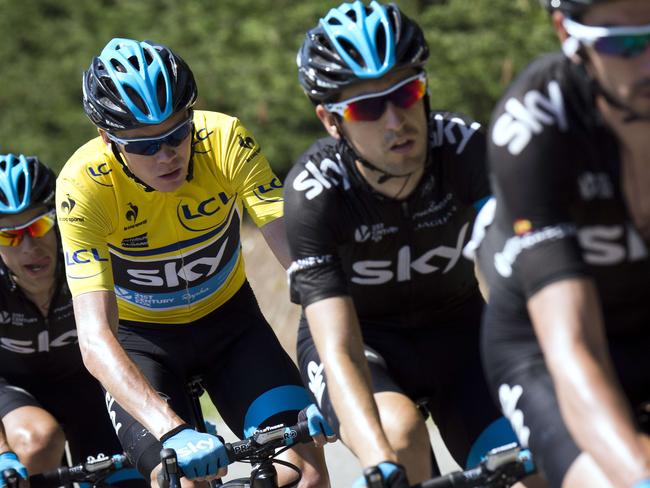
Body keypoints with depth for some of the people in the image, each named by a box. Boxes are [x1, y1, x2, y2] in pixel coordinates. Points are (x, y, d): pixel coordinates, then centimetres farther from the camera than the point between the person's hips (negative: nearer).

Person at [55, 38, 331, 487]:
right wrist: (172, 431, -52)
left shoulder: (224, 140, -25)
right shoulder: (84, 185, -30)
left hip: (228, 318, 2)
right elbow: (95, 337, -37)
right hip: (137, 338, -2)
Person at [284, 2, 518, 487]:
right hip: (361, 338, -2)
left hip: (453, 331, 2)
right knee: (401, 431, -34)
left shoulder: (466, 147, -23)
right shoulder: (313, 192, -27)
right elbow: (340, 352, -35)